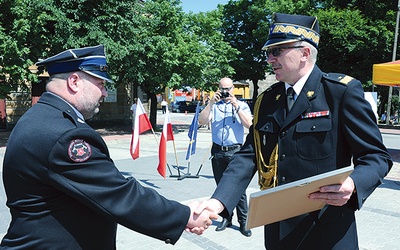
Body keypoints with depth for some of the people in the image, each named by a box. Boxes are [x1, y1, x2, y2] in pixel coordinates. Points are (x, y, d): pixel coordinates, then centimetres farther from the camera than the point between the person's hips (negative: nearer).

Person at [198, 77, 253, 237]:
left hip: (235, 151, -2)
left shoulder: (241, 105, 7)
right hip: (218, 152, 3)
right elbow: (202, 121, -5)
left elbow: (248, 124, -8)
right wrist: (211, 102, -11)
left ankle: (243, 222, 7)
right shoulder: (214, 106, 10)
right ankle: (226, 218, 24)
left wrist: (236, 105, -12)